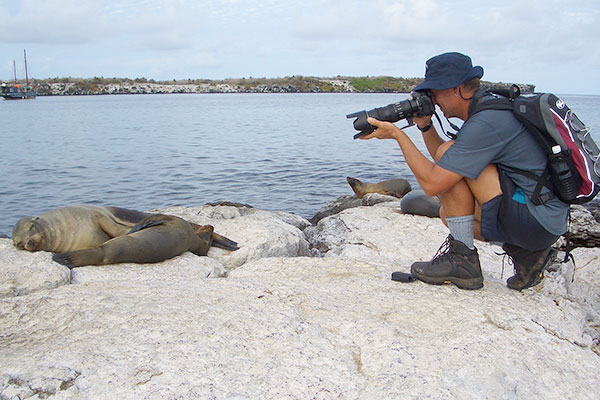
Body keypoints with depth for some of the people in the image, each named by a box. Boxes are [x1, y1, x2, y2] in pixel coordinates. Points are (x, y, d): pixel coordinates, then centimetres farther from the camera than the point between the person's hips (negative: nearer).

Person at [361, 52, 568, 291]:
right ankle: (527, 254, 10)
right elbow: (445, 164, 20)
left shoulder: (485, 123, -21)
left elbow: (432, 183, -22)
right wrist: (425, 126, 6)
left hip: (537, 222, -10)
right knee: (450, 212, 18)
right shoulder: (492, 107, 11)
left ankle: (463, 260, -7)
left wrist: (397, 135, -14)